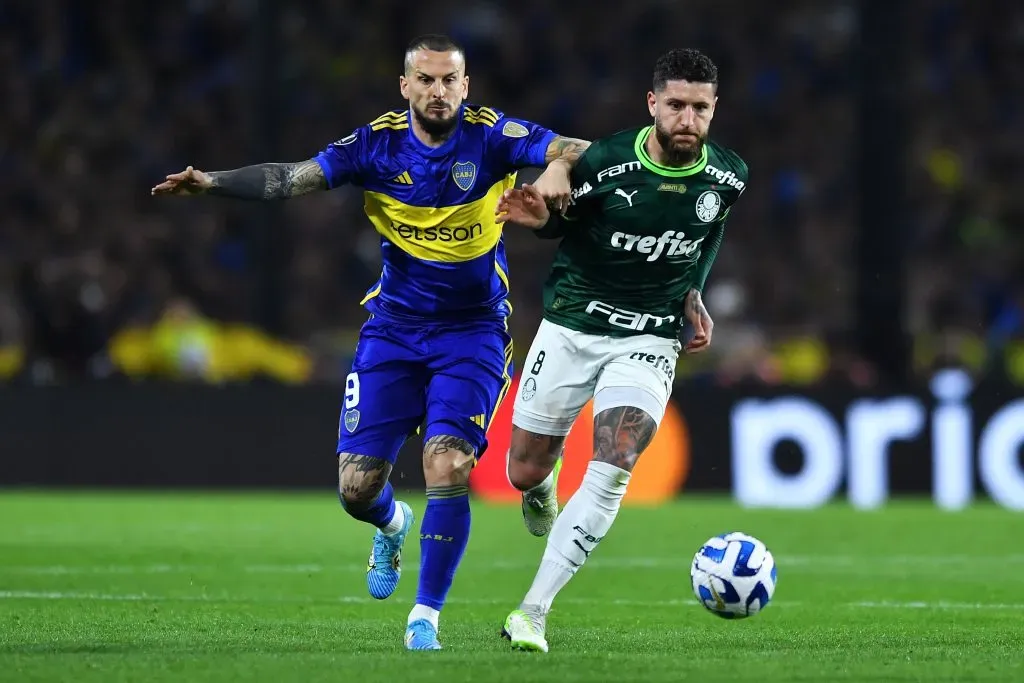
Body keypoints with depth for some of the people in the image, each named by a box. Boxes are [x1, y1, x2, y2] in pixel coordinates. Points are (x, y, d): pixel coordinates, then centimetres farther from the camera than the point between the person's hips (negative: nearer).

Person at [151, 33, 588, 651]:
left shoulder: (490, 136, -11)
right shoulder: (378, 143, -6)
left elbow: (581, 153, -22)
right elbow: (293, 179, -11)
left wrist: (559, 164, -45)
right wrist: (211, 182, -24)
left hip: (472, 329, -2)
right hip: (394, 327, 2)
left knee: (448, 468, -18)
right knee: (357, 486, -2)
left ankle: (426, 616, -2)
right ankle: (392, 526, 37)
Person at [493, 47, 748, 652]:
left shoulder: (729, 178, -6)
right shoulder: (605, 162, -15)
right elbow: (565, 221, 1)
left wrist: (692, 293, 6)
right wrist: (540, 217, -21)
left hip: (648, 342, 0)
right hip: (571, 326, 0)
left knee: (613, 471, -20)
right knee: (523, 472, 7)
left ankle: (533, 613, -17)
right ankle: (545, 481, 49)